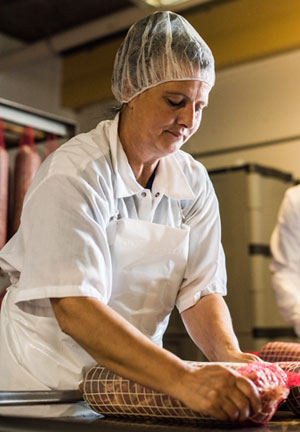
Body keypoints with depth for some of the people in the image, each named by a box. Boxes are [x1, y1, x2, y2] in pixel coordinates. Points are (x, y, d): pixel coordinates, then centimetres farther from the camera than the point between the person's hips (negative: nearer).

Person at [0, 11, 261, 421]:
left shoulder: (194, 183, -2)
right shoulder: (74, 172, -20)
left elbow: (202, 289, -7)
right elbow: (72, 308, -30)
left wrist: (229, 355, -27)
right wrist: (182, 378, -40)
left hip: (137, 370, 4)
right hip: (47, 371, -4)